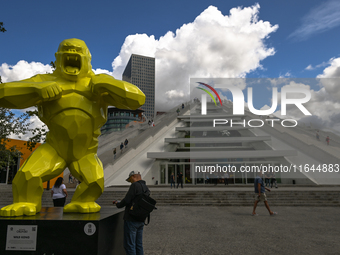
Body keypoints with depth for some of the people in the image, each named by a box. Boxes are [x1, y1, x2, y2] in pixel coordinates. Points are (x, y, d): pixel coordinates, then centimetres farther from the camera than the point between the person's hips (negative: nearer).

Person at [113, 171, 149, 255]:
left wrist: (118, 204, 2)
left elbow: (126, 200, -19)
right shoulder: (146, 188, 12)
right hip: (141, 220, 8)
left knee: (129, 245, 0)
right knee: (138, 245, 15)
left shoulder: (135, 185, -14)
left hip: (131, 220, -8)